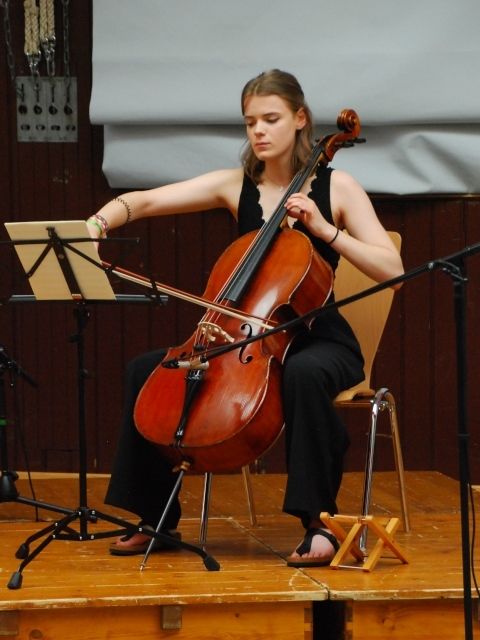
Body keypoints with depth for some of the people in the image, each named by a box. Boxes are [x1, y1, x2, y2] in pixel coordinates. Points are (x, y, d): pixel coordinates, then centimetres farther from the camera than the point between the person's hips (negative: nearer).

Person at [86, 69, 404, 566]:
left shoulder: (336, 187, -4)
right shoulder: (235, 186, 3)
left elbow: (391, 269, -12)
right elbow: (143, 202, -6)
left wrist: (325, 229, -21)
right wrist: (99, 222, -26)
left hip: (320, 342, -4)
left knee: (303, 375, -40)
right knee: (146, 370, -13)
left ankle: (319, 523, -31)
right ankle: (157, 518, 0)